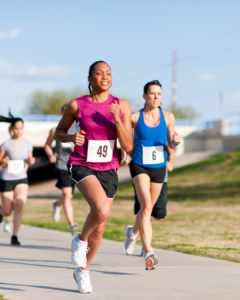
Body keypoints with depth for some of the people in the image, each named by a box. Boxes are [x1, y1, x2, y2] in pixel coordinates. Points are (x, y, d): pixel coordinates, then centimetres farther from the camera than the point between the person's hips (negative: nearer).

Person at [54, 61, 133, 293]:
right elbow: (59, 132, 9)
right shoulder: (76, 105, -6)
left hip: (108, 170, 3)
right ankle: (80, 239, 1)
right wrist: (72, 138, -13)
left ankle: (82, 270, 35)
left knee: (99, 230, 10)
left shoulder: (122, 106, -2)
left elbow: (128, 147, -5)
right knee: (102, 210, -31)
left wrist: (117, 119, -19)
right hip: (81, 166, -3)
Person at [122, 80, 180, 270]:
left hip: (159, 168, 4)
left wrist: (175, 141, -18)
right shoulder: (135, 118, -8)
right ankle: (148, 253, -27)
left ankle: (133, 232, 50)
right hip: (139, 166, -4)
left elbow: (170, 145, 3)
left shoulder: (168, 117, -3)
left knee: (148, 208, 18)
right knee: (146, 205, -22)